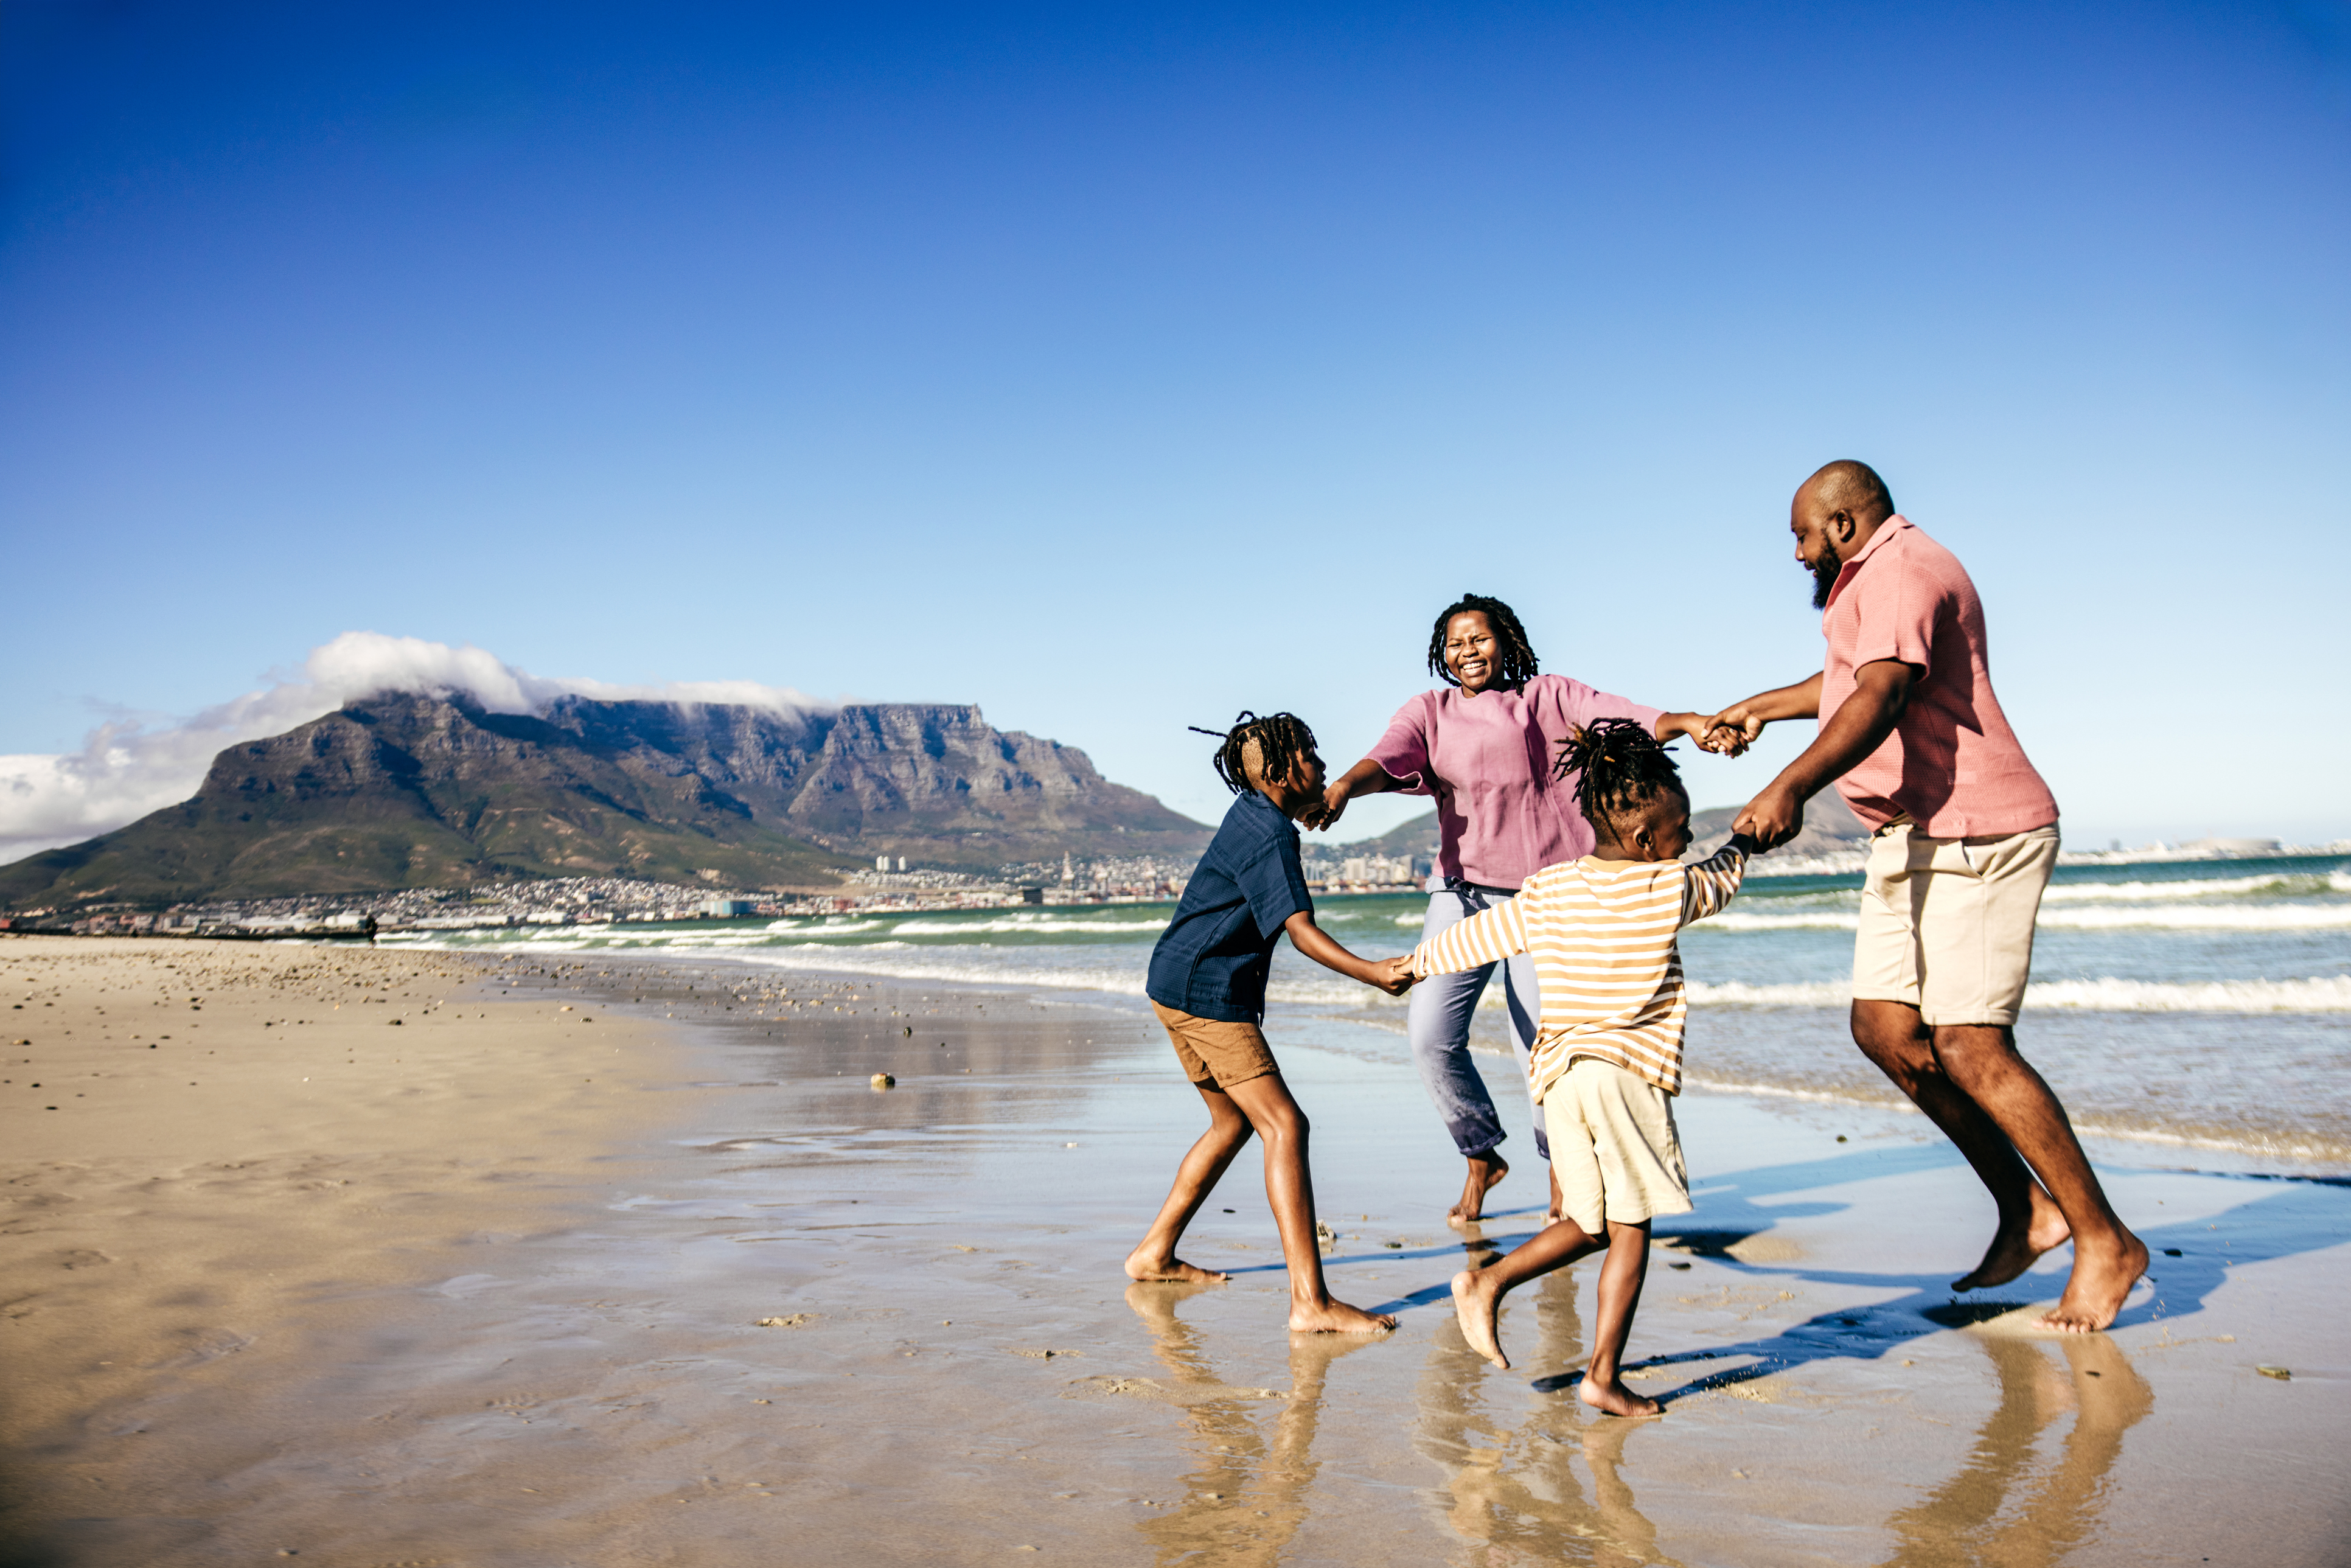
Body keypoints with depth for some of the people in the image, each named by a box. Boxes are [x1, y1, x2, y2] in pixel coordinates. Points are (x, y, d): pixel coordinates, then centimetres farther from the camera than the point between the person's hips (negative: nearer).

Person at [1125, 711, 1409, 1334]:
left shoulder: (1254, 813, 13)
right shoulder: (1269, 834, -17)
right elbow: (1302, 929, -27)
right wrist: (1374, 973, -33)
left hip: (1182, 985, 11)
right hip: (1205, 990, -11)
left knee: (1234, 1124, 20)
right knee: (1285, 1125, -14)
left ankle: (1155, 1254, 28)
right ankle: (1311, 1301, -19)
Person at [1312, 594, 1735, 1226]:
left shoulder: (1546, 696, 11)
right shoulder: (1429, 711, 13)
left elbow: (1626, 718, -3)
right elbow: (1386, 758, -7)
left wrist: (1688, 722, -23)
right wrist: (1343, 787, -29)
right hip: (1462, 888, 2)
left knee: (1542, 1043, -6)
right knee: (1430, 1031, -11)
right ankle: (1482, 1157, 16)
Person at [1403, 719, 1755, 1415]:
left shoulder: (1548, 890, 9)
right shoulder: (1670, 889, -1)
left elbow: (1475, 937, 16)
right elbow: (1723, 875, 19)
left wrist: (1417, 962, 33)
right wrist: (1743, 840, 41)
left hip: (1559, 1071, 6)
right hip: (1627, 1071, -5)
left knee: (1590, 1224, 19)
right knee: (1630, 1230, 3)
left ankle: (1489, 1281, 5)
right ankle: (1604, 1375, 3)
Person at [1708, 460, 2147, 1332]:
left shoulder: (1900, 571, -13)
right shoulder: (1881, 579, 22)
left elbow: (1880, 696, -31)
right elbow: (1849, 678, 42)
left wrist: (1792, 786, -43)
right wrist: (1763, 707, 51)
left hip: (1973, 836, -11)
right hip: (1915, 842, 11)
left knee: (1968, 1046, -13)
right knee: (1884, 1029, 5)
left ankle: (2103, 1240, 0)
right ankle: (2024, 1209, 14)